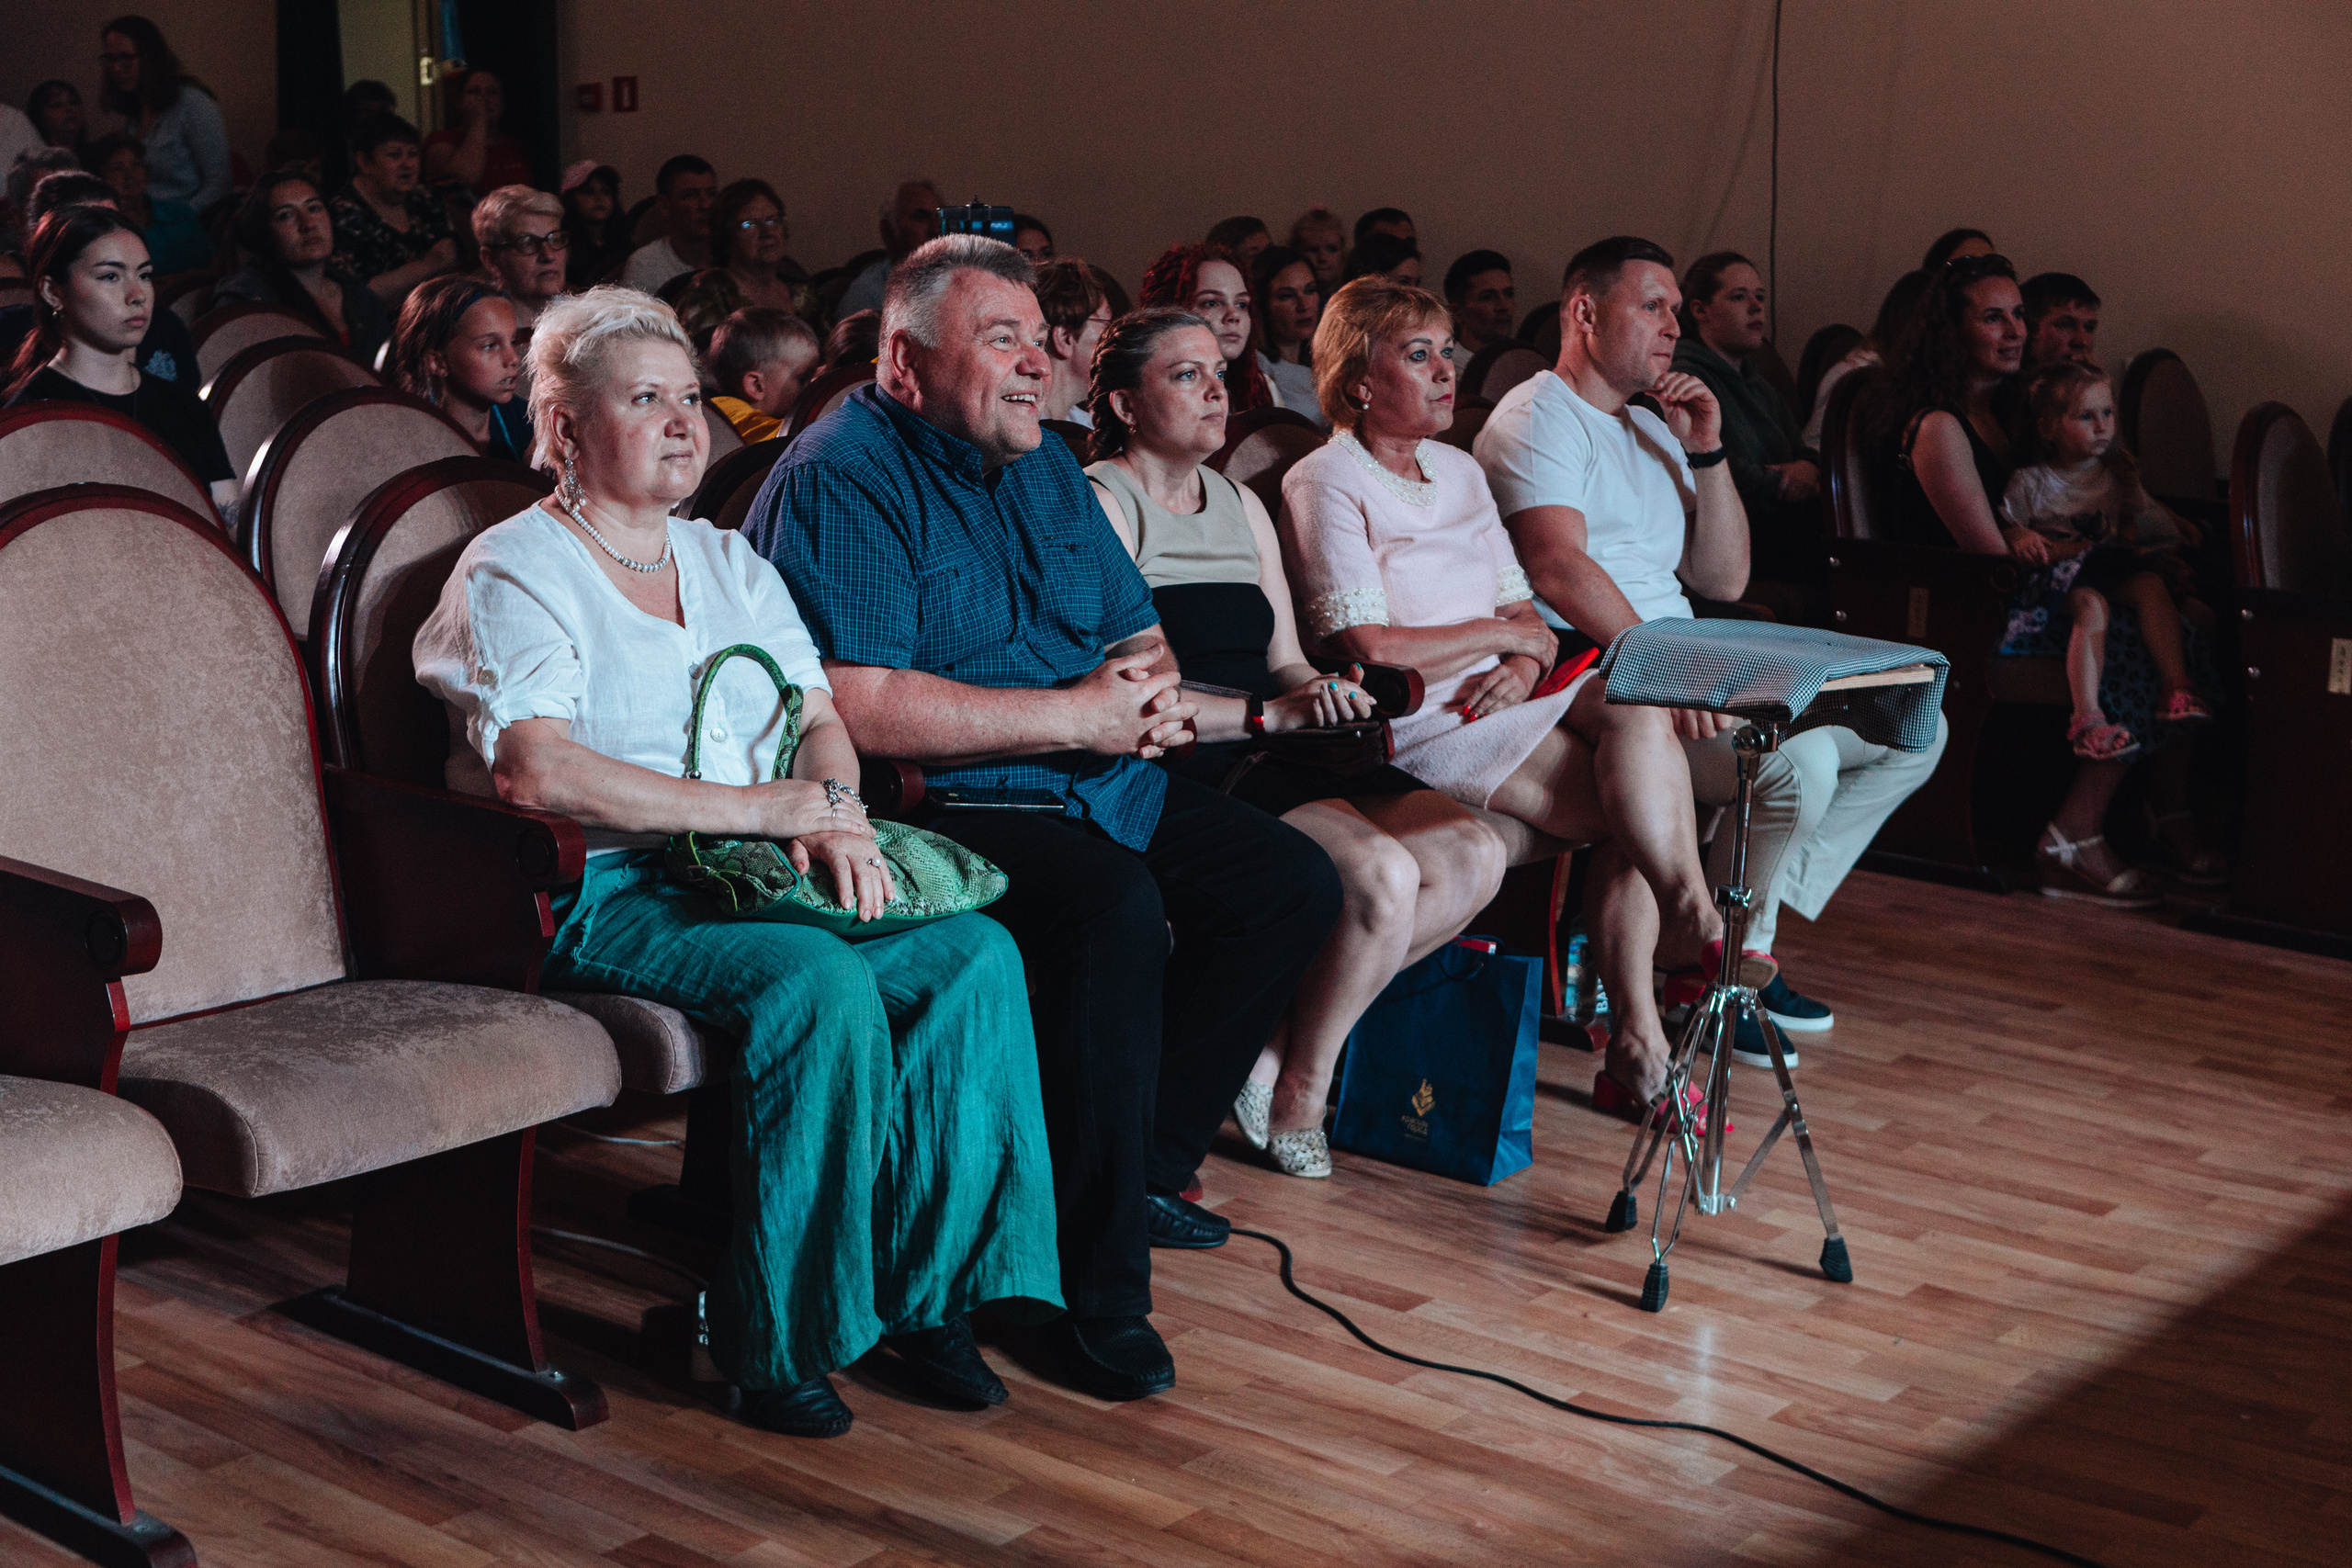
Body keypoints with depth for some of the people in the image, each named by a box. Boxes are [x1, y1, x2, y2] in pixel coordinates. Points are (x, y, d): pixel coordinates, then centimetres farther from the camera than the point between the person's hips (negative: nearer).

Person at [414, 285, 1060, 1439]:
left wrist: (835, 815, -9)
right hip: (604, 900, -6)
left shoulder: (727, 561, 22)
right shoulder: (515, 572, -1)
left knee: (977, 952, -19)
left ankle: (928, 1290, -11)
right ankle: (776, 1339, -20)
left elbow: (822, 719, 17)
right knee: (821, 983, -33)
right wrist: (768, 809, -17)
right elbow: (536, 771, -17)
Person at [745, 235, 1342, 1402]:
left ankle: (1140, 1164, 11)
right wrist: (1077, 714, -19)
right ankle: (1093, 1284, -25)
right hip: (939, 811, -9)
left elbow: (1138, 630, 22)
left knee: (1292, 882, 2)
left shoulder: (1042, 466, 16)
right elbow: (861, 706, -23)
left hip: (1101, 786, 9)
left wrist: (1149, 685, -5)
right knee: (1114, 908, -34)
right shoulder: (841, 481, -11)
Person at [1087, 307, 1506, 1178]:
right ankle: (1297, 1095, -5)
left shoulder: (1242, 506, 23)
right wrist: (1264, 713, -20)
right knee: (1381, 875, -28)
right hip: (1175, 777, -8)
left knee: (1474, 854, -11)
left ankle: (1276, 1036, -6)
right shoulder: (1098, 503, -4)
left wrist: (1325, 692, -1)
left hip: (1269, 761, 8)